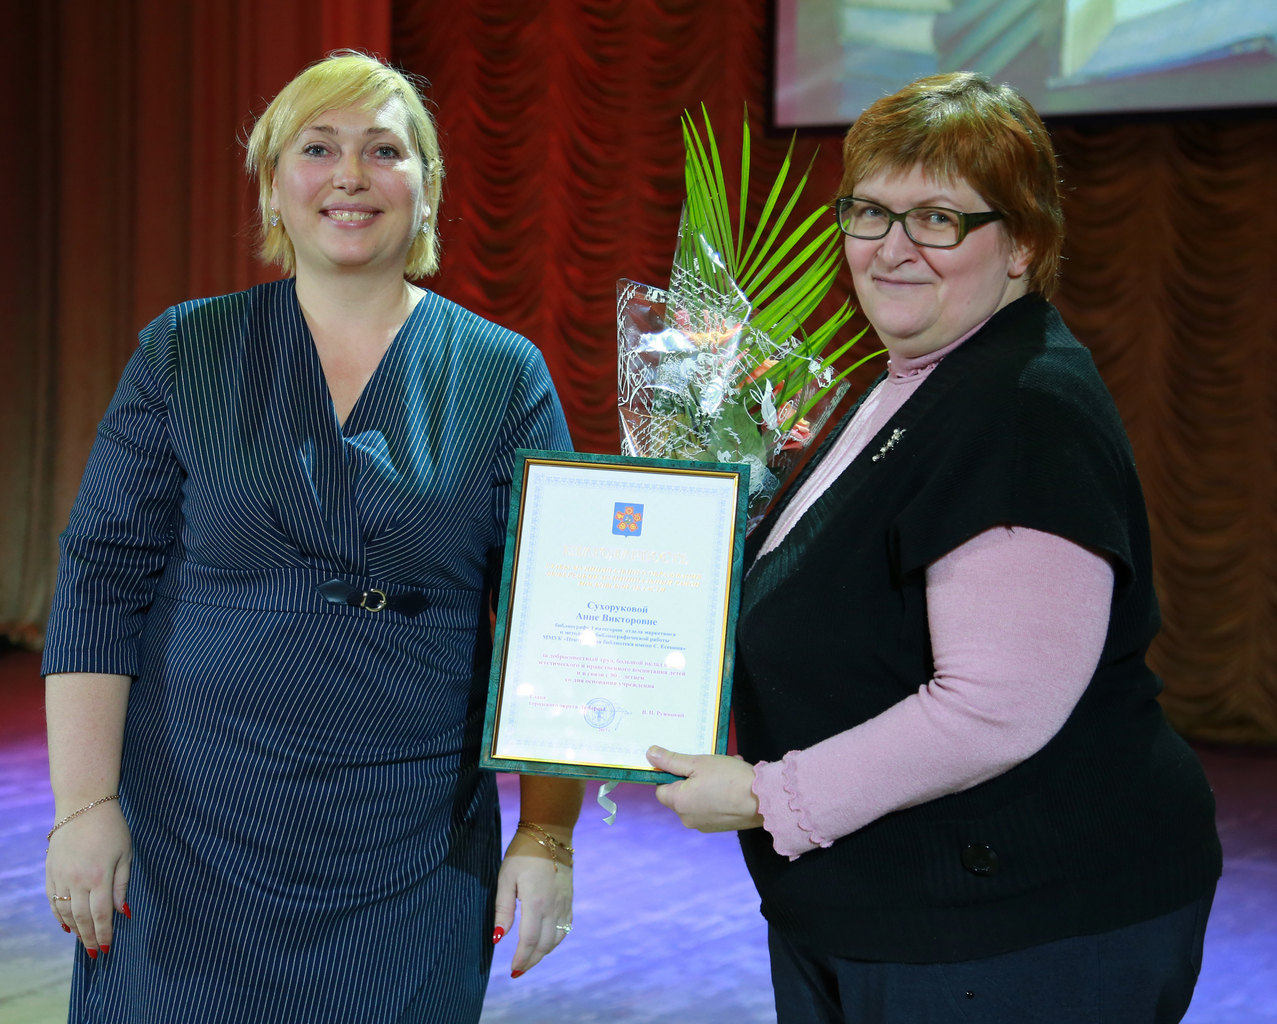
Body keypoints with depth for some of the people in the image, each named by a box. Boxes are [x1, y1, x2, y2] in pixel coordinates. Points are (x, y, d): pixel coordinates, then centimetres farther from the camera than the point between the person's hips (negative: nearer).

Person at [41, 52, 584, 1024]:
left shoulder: (505, 377, 2)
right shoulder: (183, 354, 3)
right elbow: (102, 579, 0)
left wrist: (548, 834, -4)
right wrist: (85, 804, -7)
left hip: (412, 860, 0)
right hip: (192, 835, 0)